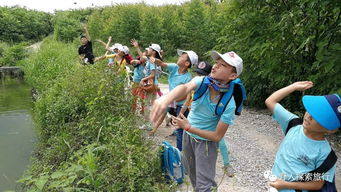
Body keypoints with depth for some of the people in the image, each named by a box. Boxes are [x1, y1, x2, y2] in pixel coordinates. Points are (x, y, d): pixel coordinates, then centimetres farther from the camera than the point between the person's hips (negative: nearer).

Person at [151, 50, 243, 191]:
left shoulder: (229, 104, -28)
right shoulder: (202, 81, -20)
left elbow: (217, 136, -23)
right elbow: (185, 87, -43)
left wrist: (188, 127, -27)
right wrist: (166, 98, -65)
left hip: (206, 142, -4)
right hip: (188, 135, 5)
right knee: (191, 172, 26)